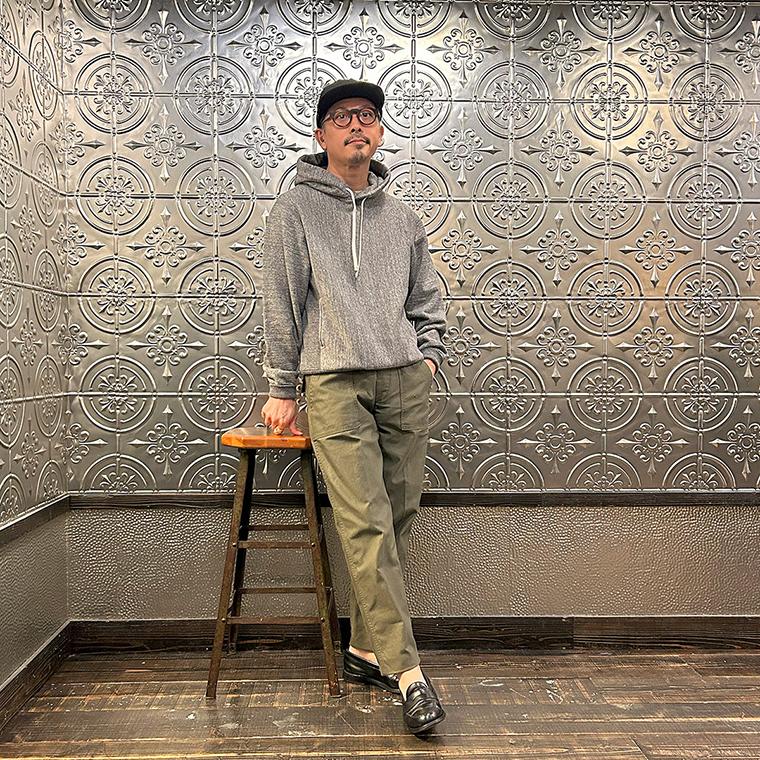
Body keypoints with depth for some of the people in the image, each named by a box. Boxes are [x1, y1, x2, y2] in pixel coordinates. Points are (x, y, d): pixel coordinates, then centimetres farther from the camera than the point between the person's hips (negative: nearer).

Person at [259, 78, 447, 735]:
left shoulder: (401, 215, 17)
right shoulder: (295, 209, 6)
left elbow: (428, 299, 22)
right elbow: (282, 305, 4)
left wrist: (429, 357, 7)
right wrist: (282, 389, 2)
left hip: (405, 382, 4)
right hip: (336, 383, -4)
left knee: (397, 522, 5)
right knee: (367, 526, -12)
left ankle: (365, 649, 19)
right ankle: (407, 669, -6)